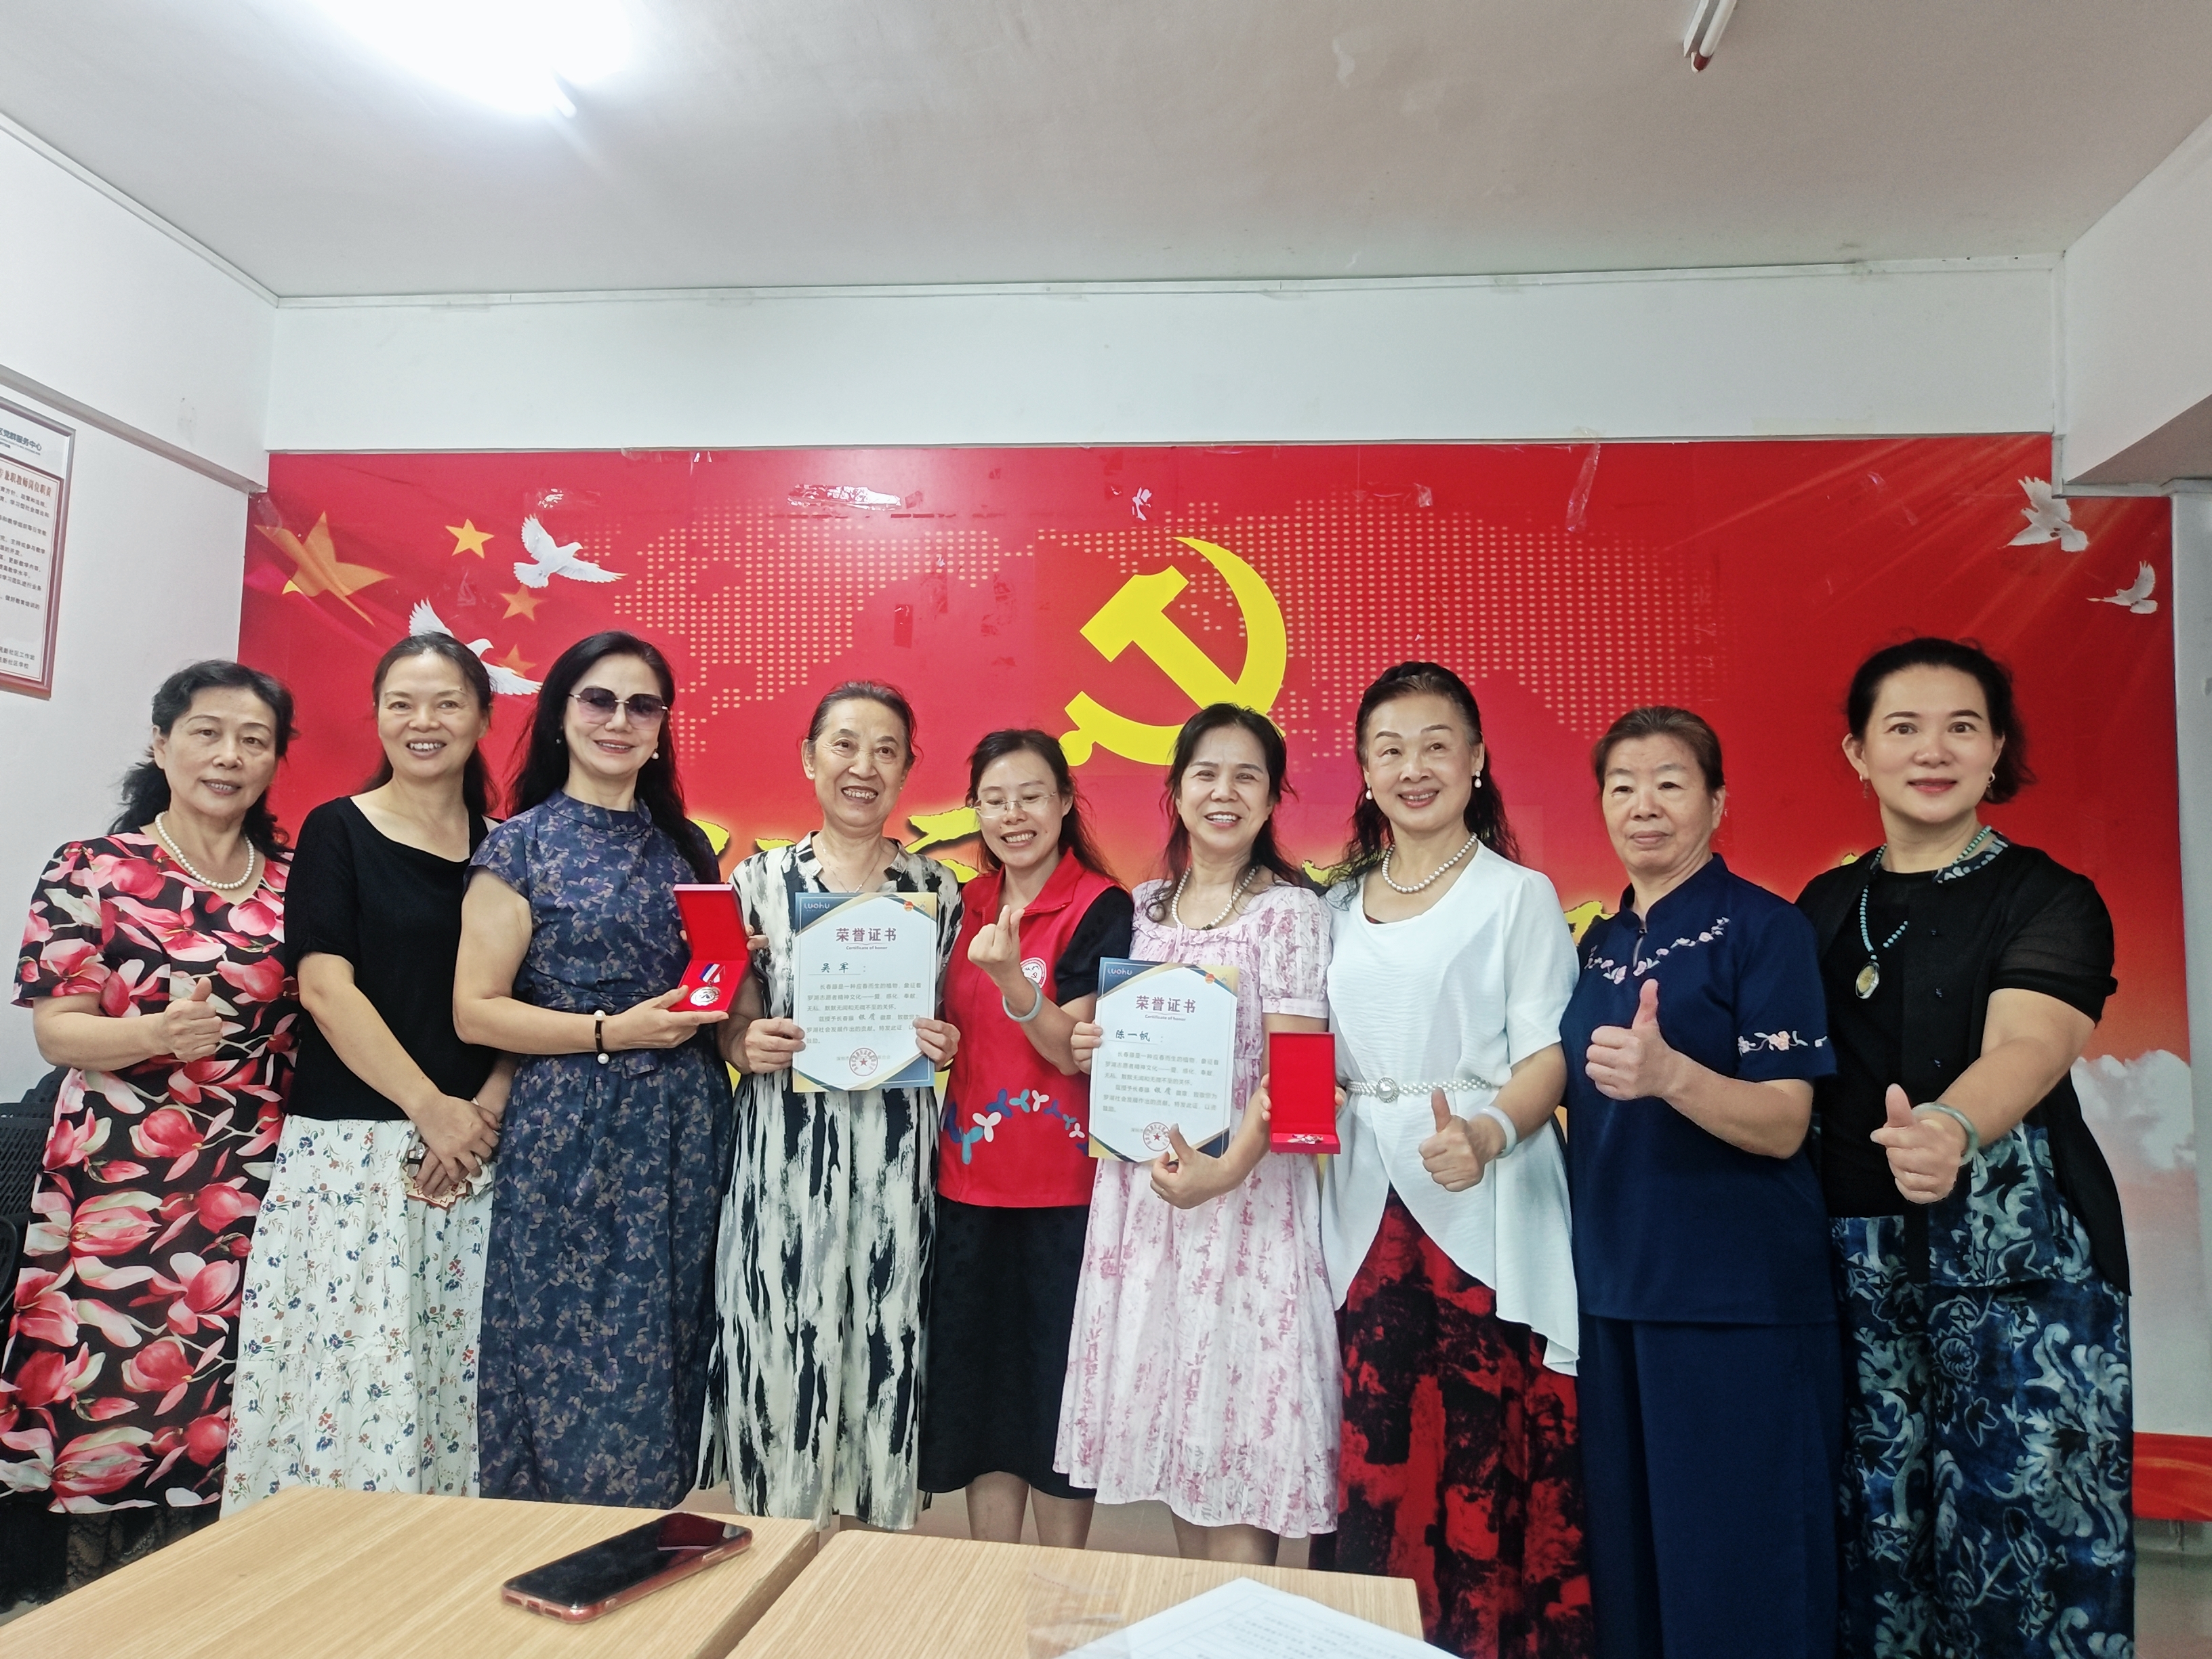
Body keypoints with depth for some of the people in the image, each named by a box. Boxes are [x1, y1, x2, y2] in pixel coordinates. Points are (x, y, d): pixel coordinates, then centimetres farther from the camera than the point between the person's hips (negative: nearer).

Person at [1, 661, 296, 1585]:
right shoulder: (91, 872, 0)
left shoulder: (294, 881, 10)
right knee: (120, 1408, -1)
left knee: (234, 1419, 4)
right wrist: (162, 1033, -24)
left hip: (261, 1188, 3)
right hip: (125, 1188, -3)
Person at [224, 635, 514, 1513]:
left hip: (475, 1147, 3)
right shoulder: (337, 832, 2)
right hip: (350, 1145, -3)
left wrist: (486, 1109, -8)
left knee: (457, 1369, 5)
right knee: (343, 1365, -3)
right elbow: (325, 988, -8)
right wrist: (431, 1107, -13)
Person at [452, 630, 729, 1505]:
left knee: (666, 1352, 9)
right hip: (569, 1136, -4)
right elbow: (475, 1011, -7)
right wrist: (613, 1031, -16)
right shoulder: (520, 845, -2)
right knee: (571, 1357, 2)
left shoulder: (685, 844, 12)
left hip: (683, 1134, 4)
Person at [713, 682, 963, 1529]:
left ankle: (874, 1539, 25)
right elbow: (733, 1025, 9)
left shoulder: (938, 888, 6)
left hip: (894, 1160, 1)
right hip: (784, 1154, 0)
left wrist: (945, 1045, -7)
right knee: (782, 1346, 3)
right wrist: (748, 1044, -12)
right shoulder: (760, 879, 3)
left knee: (885, 1343, 5)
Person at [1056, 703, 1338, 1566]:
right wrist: (1090, 1044, 0)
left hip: (1246, 1191, -5)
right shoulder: (1144, 906, 11)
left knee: (1237, 1433, -2)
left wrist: (1227, 1168, -26)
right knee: (1168, 1421, 13)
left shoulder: (1289, 910, -6)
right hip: (1141, 1186, 6)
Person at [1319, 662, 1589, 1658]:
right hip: (1369, 1202, 4)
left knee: (1479, 1449, -4)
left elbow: (1549, 1054, -7)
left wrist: (1490, 1134, -25)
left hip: (1483, 1206, -4)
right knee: (1376, 1448, 6)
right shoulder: (1341, 907, 13)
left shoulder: (1519, 896, 0)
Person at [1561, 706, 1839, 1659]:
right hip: (1613, 1290, 6)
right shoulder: (1600, 945, 11)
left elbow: (1783, 1125, -15)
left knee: (1735, 1573, 4)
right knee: (1625, 1554, 14)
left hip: (1737, 1299, -6)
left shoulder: (1763, 927, -7)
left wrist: (1670, 1074, -32)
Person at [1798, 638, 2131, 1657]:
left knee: (2030, 1527, -3)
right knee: (1880, 1526, 6)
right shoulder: (1825, 909, 9)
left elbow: (2025, 1049, -22)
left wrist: (1954, 1132, -41)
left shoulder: (2050, 899, -2)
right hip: (1858, 1259, 3)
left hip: (2019, 1257, -3)